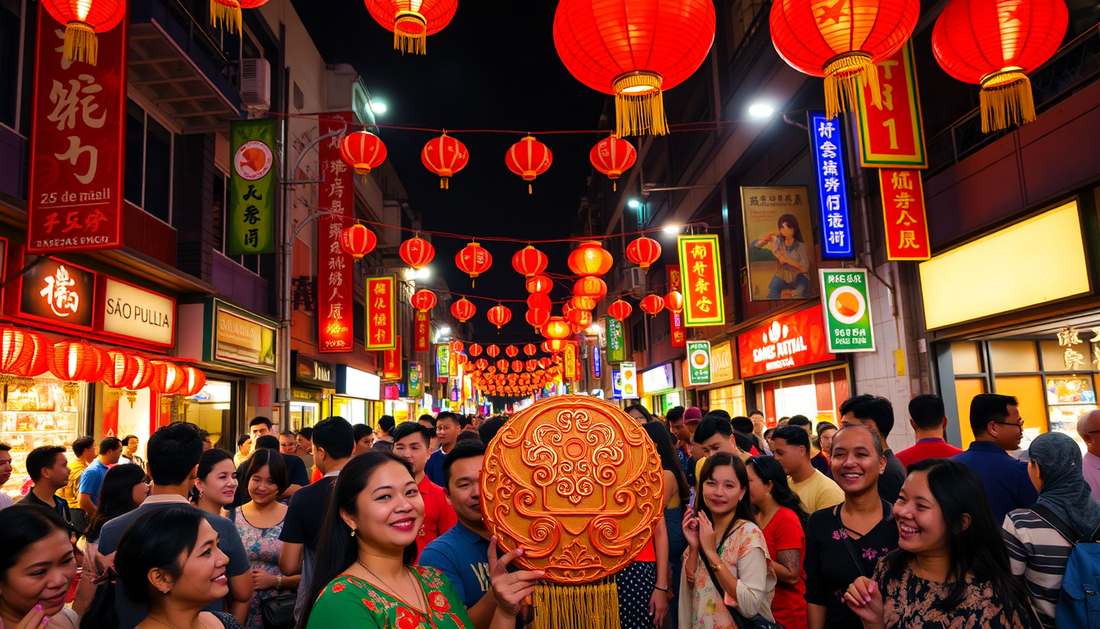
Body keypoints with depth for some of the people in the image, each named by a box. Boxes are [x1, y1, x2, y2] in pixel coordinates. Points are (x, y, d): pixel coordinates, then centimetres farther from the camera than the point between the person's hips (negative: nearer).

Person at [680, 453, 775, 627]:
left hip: (732, 624, -5)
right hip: (699, 623, 5)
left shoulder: (749, 533, -20)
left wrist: (712, 553, -26)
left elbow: (751, 606, -25)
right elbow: (689, 589, -4)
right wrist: (694, 548, -17)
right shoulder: (700, 529, -3)